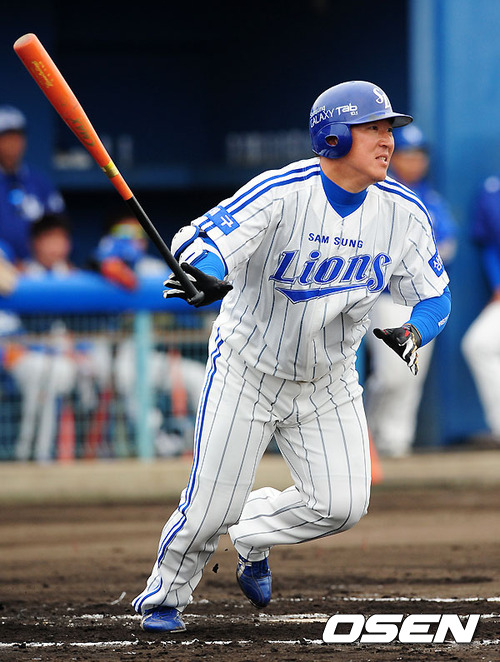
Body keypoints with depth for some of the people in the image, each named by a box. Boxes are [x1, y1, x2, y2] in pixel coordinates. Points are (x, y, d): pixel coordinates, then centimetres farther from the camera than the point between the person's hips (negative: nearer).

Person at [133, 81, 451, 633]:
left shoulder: (402, 212, -10)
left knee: (341, 505, -7)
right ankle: (165, 593, 25)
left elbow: (436, 296, -2)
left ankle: (251, 537, 25)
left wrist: (412, 333, -25)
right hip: (247, 373, -4)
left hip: (329, 380, 4)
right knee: (213, 506, -5)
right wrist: (210, 278, -59)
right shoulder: (279, 193, -25)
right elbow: (200, 243, -36)